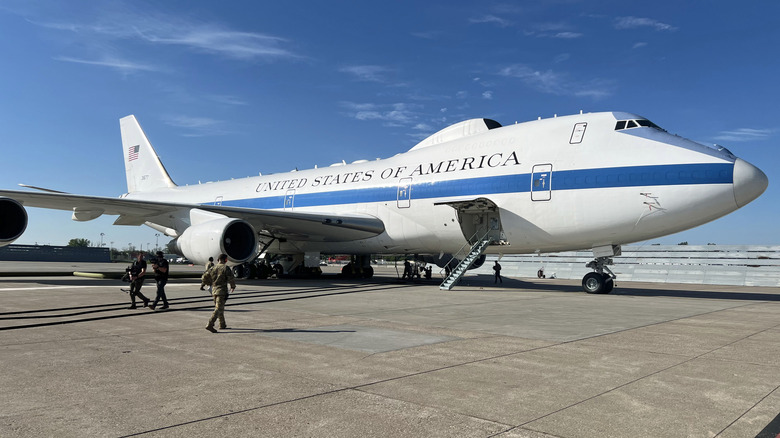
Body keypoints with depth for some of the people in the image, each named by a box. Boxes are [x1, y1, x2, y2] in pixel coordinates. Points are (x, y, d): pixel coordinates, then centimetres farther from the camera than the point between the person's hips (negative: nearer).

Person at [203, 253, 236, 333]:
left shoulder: (213, 268, 8)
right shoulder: (226, 268, -8)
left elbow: (204, 277, 9)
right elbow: (231, 278, -13)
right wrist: (233, 286, 6)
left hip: (214, 290, 7)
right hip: (222, 291, -7)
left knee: (220, 308, 19)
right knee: (218, 309, -9)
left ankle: (222, 324, 29)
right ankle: (210, 325, -20)